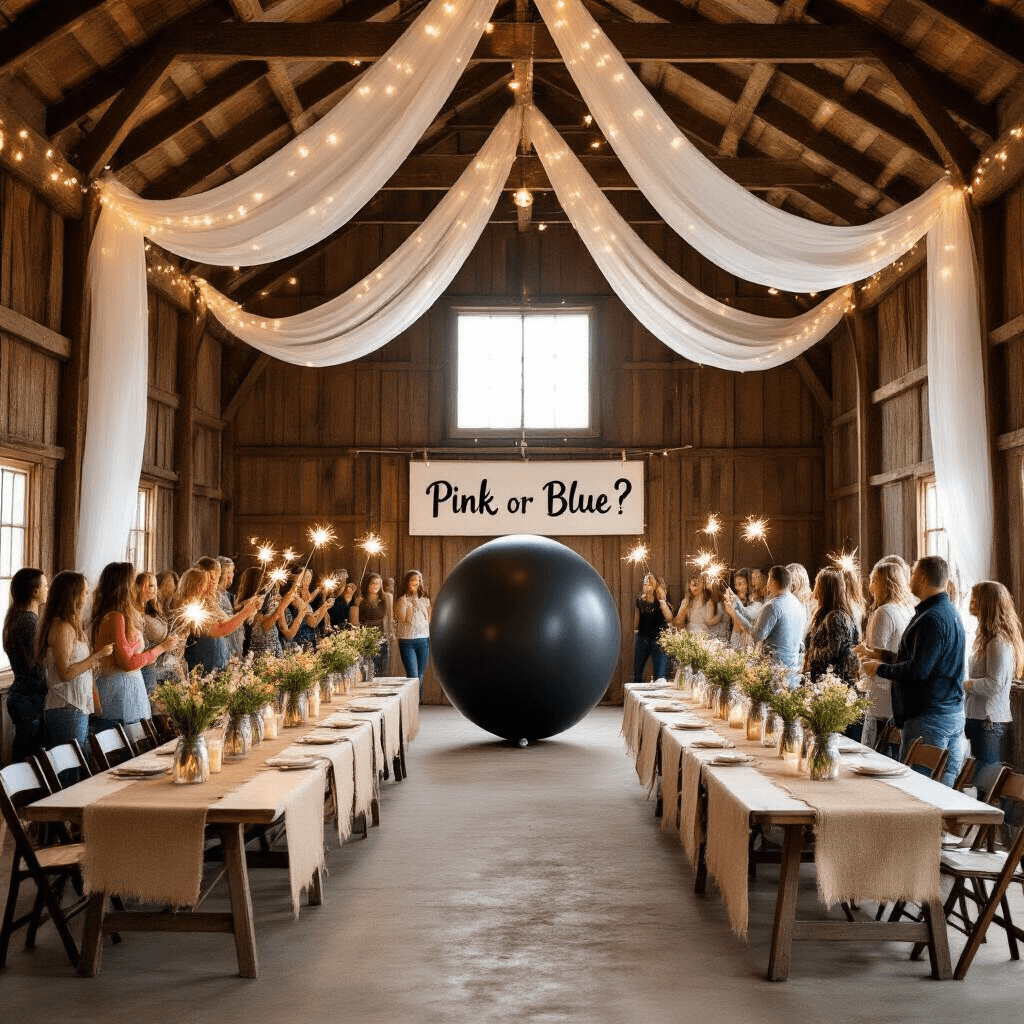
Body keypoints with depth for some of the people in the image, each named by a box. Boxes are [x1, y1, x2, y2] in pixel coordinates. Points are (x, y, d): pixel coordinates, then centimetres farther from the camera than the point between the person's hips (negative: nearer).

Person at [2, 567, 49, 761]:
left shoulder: (16, 617, 11)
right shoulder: (30, 620, -18)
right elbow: (37, 667, -19)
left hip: (20, 693, 9)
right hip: (31, 699, -9)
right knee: (31, 756, -4)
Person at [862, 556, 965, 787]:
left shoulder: (932, 618, -18)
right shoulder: (949, 612, 16)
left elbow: (918, 670, -23)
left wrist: (880, 669, -9)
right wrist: (883, 657, 22)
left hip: (929, 718, -10)